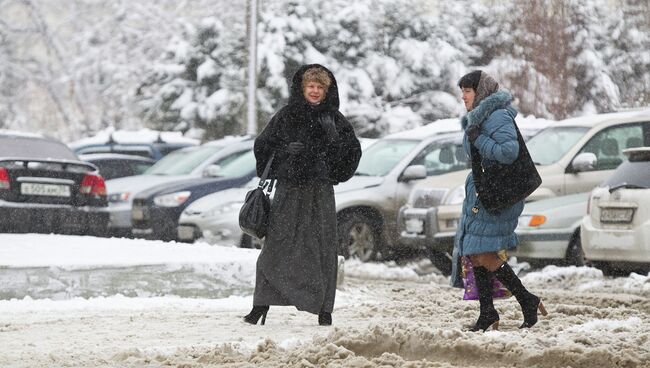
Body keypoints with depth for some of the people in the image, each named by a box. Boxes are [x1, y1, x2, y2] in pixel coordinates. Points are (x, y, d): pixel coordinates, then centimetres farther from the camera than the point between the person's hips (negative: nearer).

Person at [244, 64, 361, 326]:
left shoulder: (334, 118, 6)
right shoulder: (286, 116, 5)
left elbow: (352, 152, 2)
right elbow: (262, 145, 8)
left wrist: (334, 136, -13)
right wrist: (285, 149, -9)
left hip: (320, 190, 0)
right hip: (288, 189, 0)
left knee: (323, 248, -1)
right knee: (276, 245, -4)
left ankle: (323, 308, 6)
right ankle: (261, 304, 1)